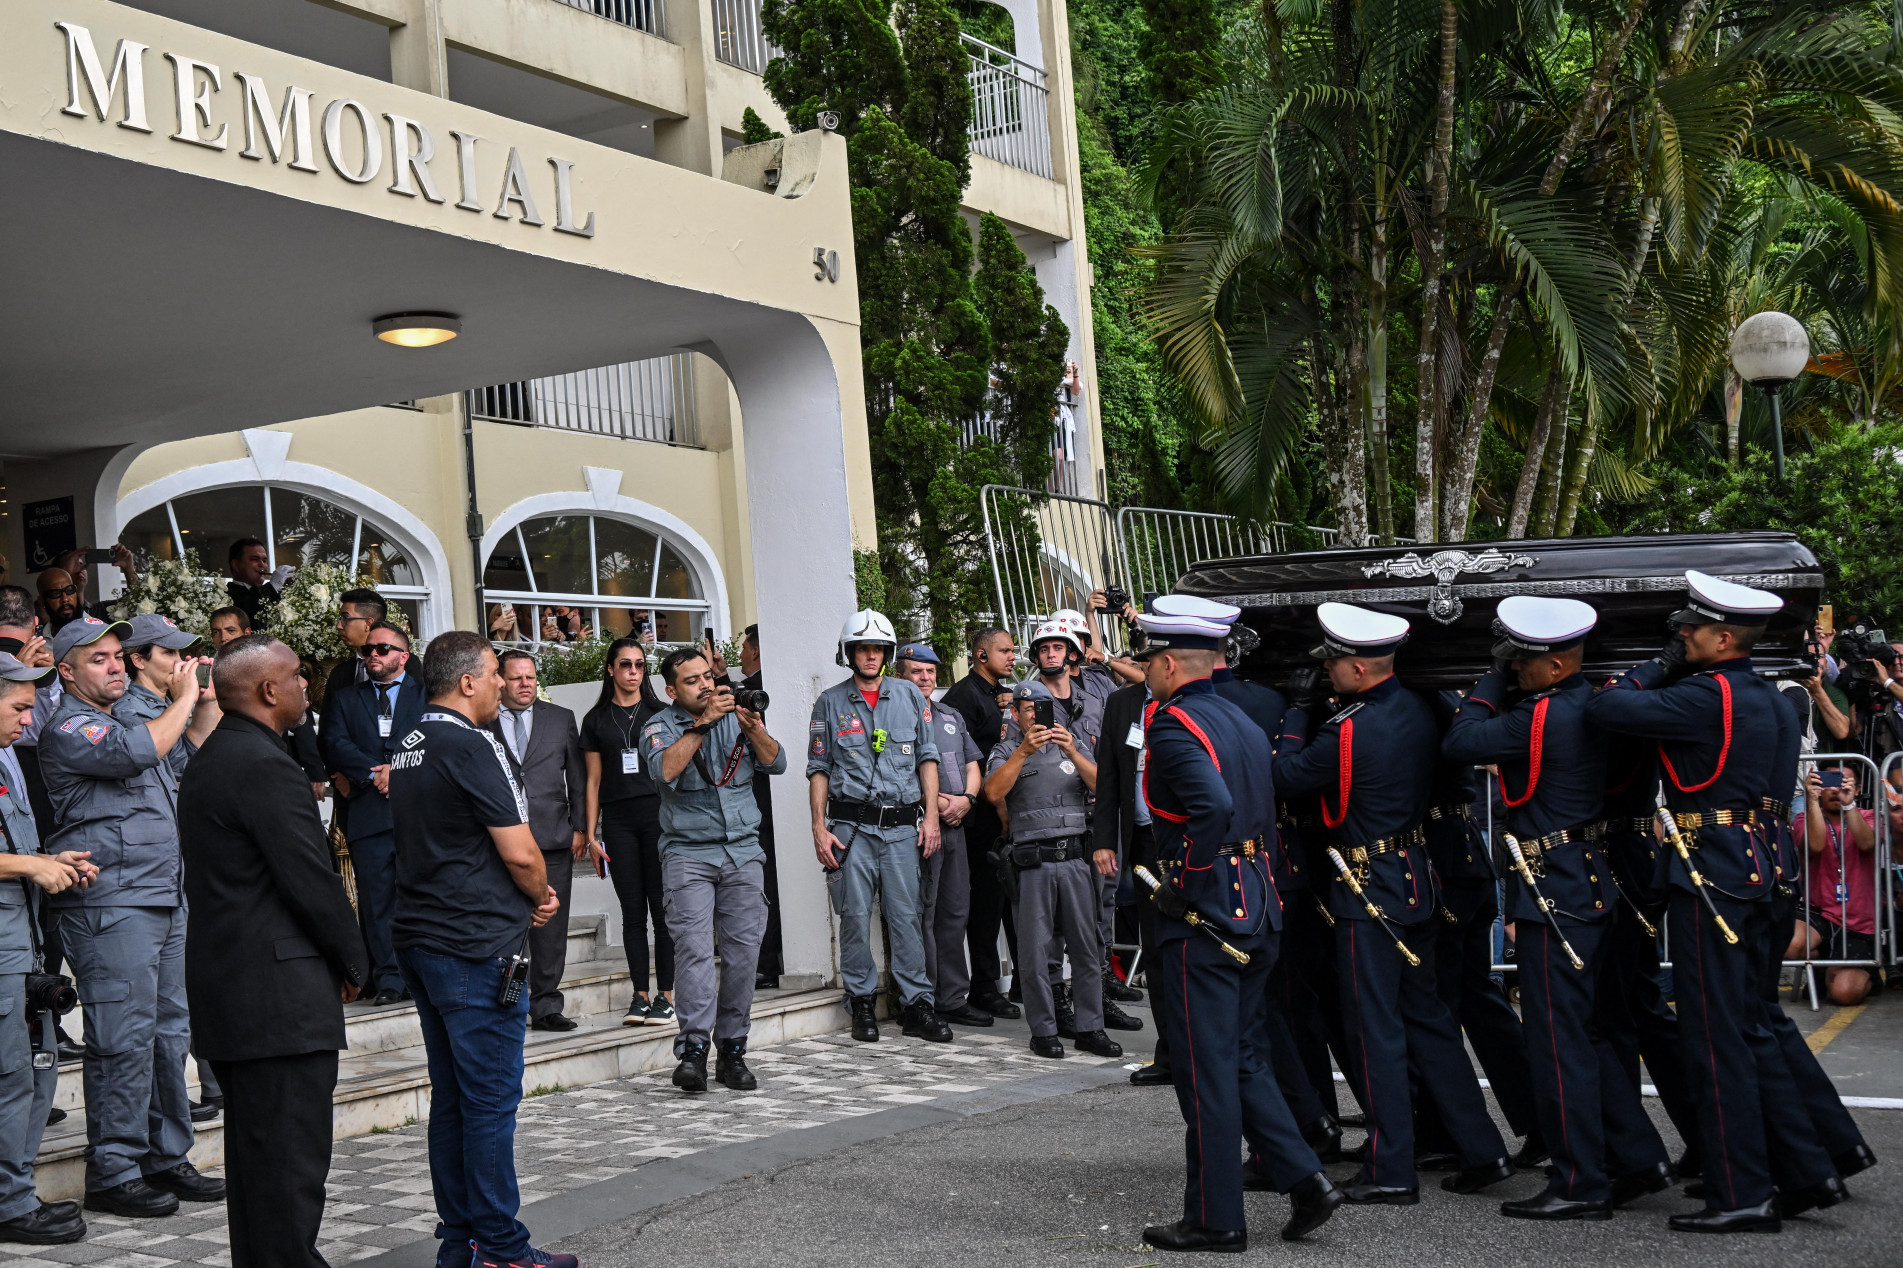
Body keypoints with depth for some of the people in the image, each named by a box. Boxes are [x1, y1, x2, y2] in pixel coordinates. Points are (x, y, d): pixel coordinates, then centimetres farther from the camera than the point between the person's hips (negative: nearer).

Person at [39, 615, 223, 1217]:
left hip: (164, 897, 9)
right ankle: (112, 1173, -2)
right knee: (123, 1039, -8)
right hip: (111, 904, -9)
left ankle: (165, 1158, 19)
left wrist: (208, 700, 19)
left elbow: (191, 749, 35)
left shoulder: (126, 719, 20)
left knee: (168, 1033, 12)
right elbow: (135, 753, -25)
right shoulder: (68, 728, -8)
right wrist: (184, 698, -13)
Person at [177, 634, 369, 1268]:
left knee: (256, 1155, 16)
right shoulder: (265, 764, -16)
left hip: (224, 988, 10)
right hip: (281, 995, -10)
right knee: (290, 1161, -6)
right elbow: (311, 878, -18)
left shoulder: (206, 762, 16)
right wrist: (353, 961, -3)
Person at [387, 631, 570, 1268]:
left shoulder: (408, 745, 13)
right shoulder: (471, 747, -15)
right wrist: (542, 896, 4)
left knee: (451, 1098, 14)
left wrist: (530, 894, 10)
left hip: (420, 940, 9)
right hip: (478, 947, -9)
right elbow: (521, 854, -18)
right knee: (491, 1100, -3)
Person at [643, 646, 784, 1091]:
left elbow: (776, 763, 2)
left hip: (743, 852, 3)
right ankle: (693, 1050, -16)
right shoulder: (661, 725, 3)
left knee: (743, 951, -1)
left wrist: (752, 728, -15)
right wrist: (703, 722, -20)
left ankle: (732, 1049, 7)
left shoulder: (736, 716, 11)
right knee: (694, 949, -14)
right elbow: (664, 770, -17)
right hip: (688, 852, -3)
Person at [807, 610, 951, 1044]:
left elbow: (927, 756, 11)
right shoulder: (830, 702, 8)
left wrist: (931, 815, 3)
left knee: (906, 915, 0)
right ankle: (862, 1001, 11)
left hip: (902, 825, 1)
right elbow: (819, 768, 8)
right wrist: (819, 827, 0)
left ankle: (917, 1004, 4)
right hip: (851, 825, -1)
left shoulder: (909, 696, 10)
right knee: (855, 915, 0)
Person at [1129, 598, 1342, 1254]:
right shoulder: (1243, 721, 14)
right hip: (1258, 905, 9)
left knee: (1206, 1068, 0)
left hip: (1202, 911, -9)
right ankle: (1305, 1180, 10)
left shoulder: (1173, 726, -14)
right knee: (1242, 1058, 17)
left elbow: (1213, 805, -30)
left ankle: (1215, 1218, 8)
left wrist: (1184, 883, -19)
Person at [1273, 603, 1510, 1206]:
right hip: (1417, 880, 8)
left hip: (1370, 892, -8)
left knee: (1375, 1029, 0)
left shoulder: (1349, 730, -22)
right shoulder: (1417, 710, 3)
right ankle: (1483, 1151, 19)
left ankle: (1390, 1172, 6)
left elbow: (1288, 775, -10)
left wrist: (1299, 708, 1)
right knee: (1426, 1017, 17)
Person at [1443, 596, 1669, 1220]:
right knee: (1587, 1031, 18)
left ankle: (1580, 1185, 4)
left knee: (1558, 1039, -2)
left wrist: (1493, 680, -4)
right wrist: (1505, 678, 8)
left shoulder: (1542, 718, -21)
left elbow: (1460, 741, -15)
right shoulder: (1590, 704, 8)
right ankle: (1640, 1160, 24)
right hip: (1589, 882, 10)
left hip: (1554, 893, -10)